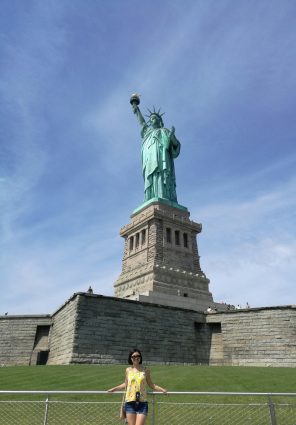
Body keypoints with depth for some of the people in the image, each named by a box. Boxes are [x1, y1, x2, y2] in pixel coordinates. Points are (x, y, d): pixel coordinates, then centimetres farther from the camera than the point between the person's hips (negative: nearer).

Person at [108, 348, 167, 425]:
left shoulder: (145, 370, 2)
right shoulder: (128, 370, 5)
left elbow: (150, 384, 12)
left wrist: (162, 389, 1)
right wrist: (114, 389, 16)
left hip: (142, 403, -1)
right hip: (130, 402, 1)